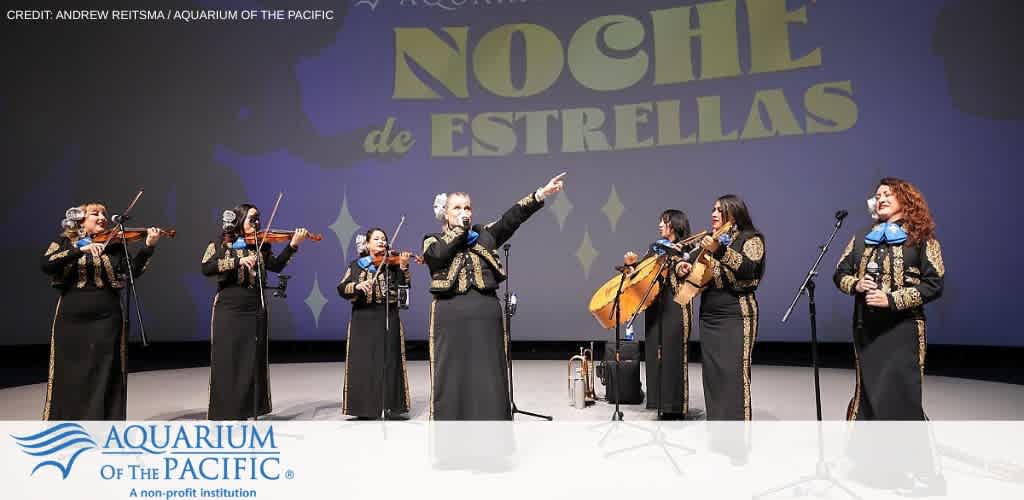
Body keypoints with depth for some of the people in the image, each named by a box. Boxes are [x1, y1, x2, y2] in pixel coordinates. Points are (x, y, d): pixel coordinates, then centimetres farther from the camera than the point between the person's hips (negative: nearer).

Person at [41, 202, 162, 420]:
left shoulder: (114, 245, 7)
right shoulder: (64, 242, 6)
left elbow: (131, 272, -5)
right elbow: (46, 265, -12)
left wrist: (148, 247, -18)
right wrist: (81, 249, -23)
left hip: (106, 319, 0)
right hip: (71, 319, 0)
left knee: (105, 378, 2)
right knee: (67, 377, 6)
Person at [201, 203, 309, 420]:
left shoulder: (260, 246, 10)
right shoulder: (219, 245, 2)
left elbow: (277, 265, -2)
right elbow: (206, 268, -13)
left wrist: (293, 245, -14)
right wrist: (238, 261, -21)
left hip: (254, 311, 3)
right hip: (228, 310, -3)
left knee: (252, 361, 5)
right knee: (226, 362, -1)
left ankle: (245, 410, 15)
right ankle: (223, 412, 7)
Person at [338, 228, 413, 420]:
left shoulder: (392, 264, 7)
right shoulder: (357, 265, 9)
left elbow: (403, 284, -8)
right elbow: (342, 289, -1)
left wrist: (403, 267, -23)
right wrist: (357, 286, -19)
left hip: (388, 318, 0)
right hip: (364, 319, 0)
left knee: (389, 361, -1)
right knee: (364, 363, 0)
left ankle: (390, 406, 5)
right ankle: (365, 408, 7)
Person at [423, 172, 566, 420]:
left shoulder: (485, 234, 15)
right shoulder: (433, 240, 10)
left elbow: (512, 218, 2)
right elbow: (439, 254, -13)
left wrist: (540, 193, -9)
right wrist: (459, 228, -2)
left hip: (486, 317, 2)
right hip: (451, 319, -2)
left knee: (489, 380, 4)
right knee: (452, 379, 0)